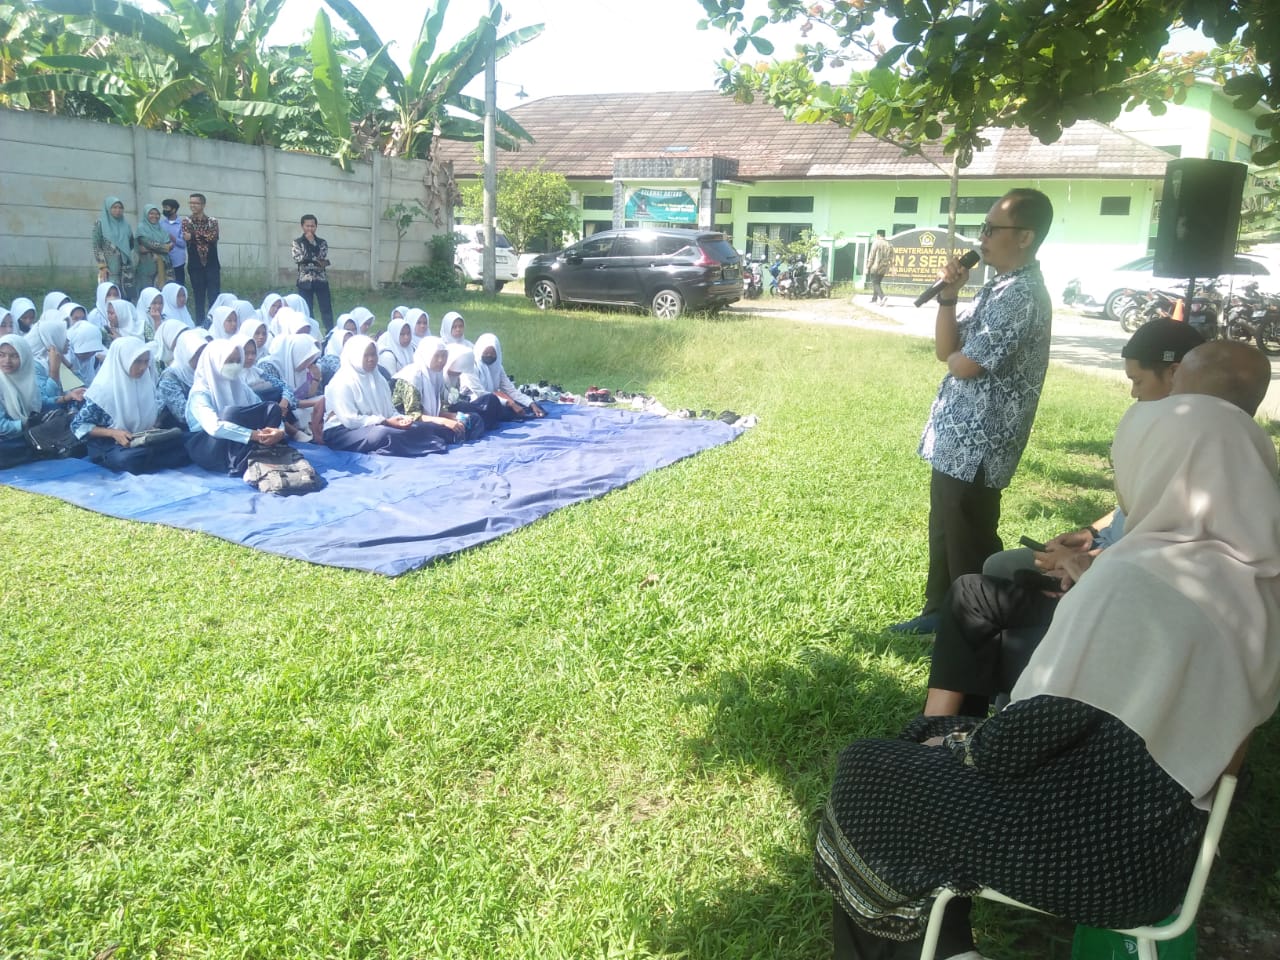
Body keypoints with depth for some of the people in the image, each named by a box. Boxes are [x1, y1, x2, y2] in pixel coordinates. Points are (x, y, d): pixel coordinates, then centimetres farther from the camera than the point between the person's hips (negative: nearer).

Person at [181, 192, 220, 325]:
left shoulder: (212, 221, 6)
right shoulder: (186, 221, 6)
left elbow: (215, 237, -12)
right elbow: (187, 238, -10)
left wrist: (195, 235, -15)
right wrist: (205, 236, -18)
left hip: (212, 264, 0)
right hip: (195, 265, 0)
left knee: (214, 296, -5)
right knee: (199, 297, 4)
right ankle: (201, 324, 9)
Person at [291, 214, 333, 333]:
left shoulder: (322, 242, 9)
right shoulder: (297, 242, 5)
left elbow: (325, 261, -4)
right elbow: (299, 259, -11)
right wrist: (317, 261, -13)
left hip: (321, 280, 1)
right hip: (305, 280, -1)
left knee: (326, 308, -1)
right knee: (306, 310, 0)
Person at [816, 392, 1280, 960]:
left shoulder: (1133, 581, -27)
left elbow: (1051, 721, -22)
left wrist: (978, 744, -4)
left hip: (1099, 844, -9)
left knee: (868, 776, 7)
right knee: (933, 740, 21)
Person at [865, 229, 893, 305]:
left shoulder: (876, 243, -8)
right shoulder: (889, 245, 8)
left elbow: (871, 256, -10)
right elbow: (891, 259, 8)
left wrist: (868, 267, -6)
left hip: (875, 267, -6)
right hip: (883, 269, 6)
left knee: (875, 283, -4)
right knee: (877, 283, 19)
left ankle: (883, 297, -25)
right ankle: (874, 299, 23)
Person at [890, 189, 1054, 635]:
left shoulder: (1022, 295, -19)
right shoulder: (999, 286, 12)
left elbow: (964, 364, -22)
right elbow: (946, 350, 9)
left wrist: (955, 354, 0)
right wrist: (948, 296, -4)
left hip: (976, 445, -10)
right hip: (957, 438, 10)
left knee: (969, 545, 2)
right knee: (944, 535, 20)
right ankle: (939, 611, 35)